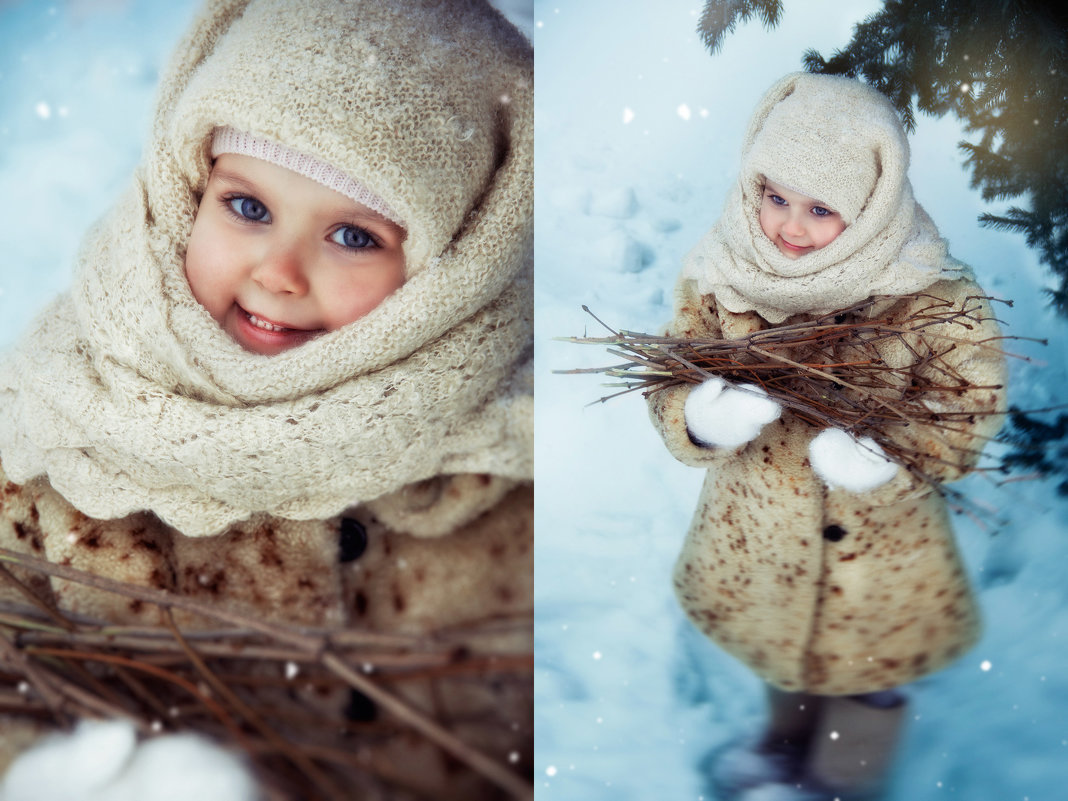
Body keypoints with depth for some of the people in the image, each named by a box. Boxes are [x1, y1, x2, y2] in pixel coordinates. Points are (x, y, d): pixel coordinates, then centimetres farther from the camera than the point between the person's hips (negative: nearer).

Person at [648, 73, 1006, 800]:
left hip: (876, 538, -2)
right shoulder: (718, 275, -17)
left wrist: (884, 453, -35)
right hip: (756, 520, 3)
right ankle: (787, 743, 62)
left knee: (861, 662, 24)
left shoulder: (932, 301, -25)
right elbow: (670, 389, -13)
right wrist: (704, 417, -36)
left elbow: (972, 408, -17)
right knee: (781, 638, 30)